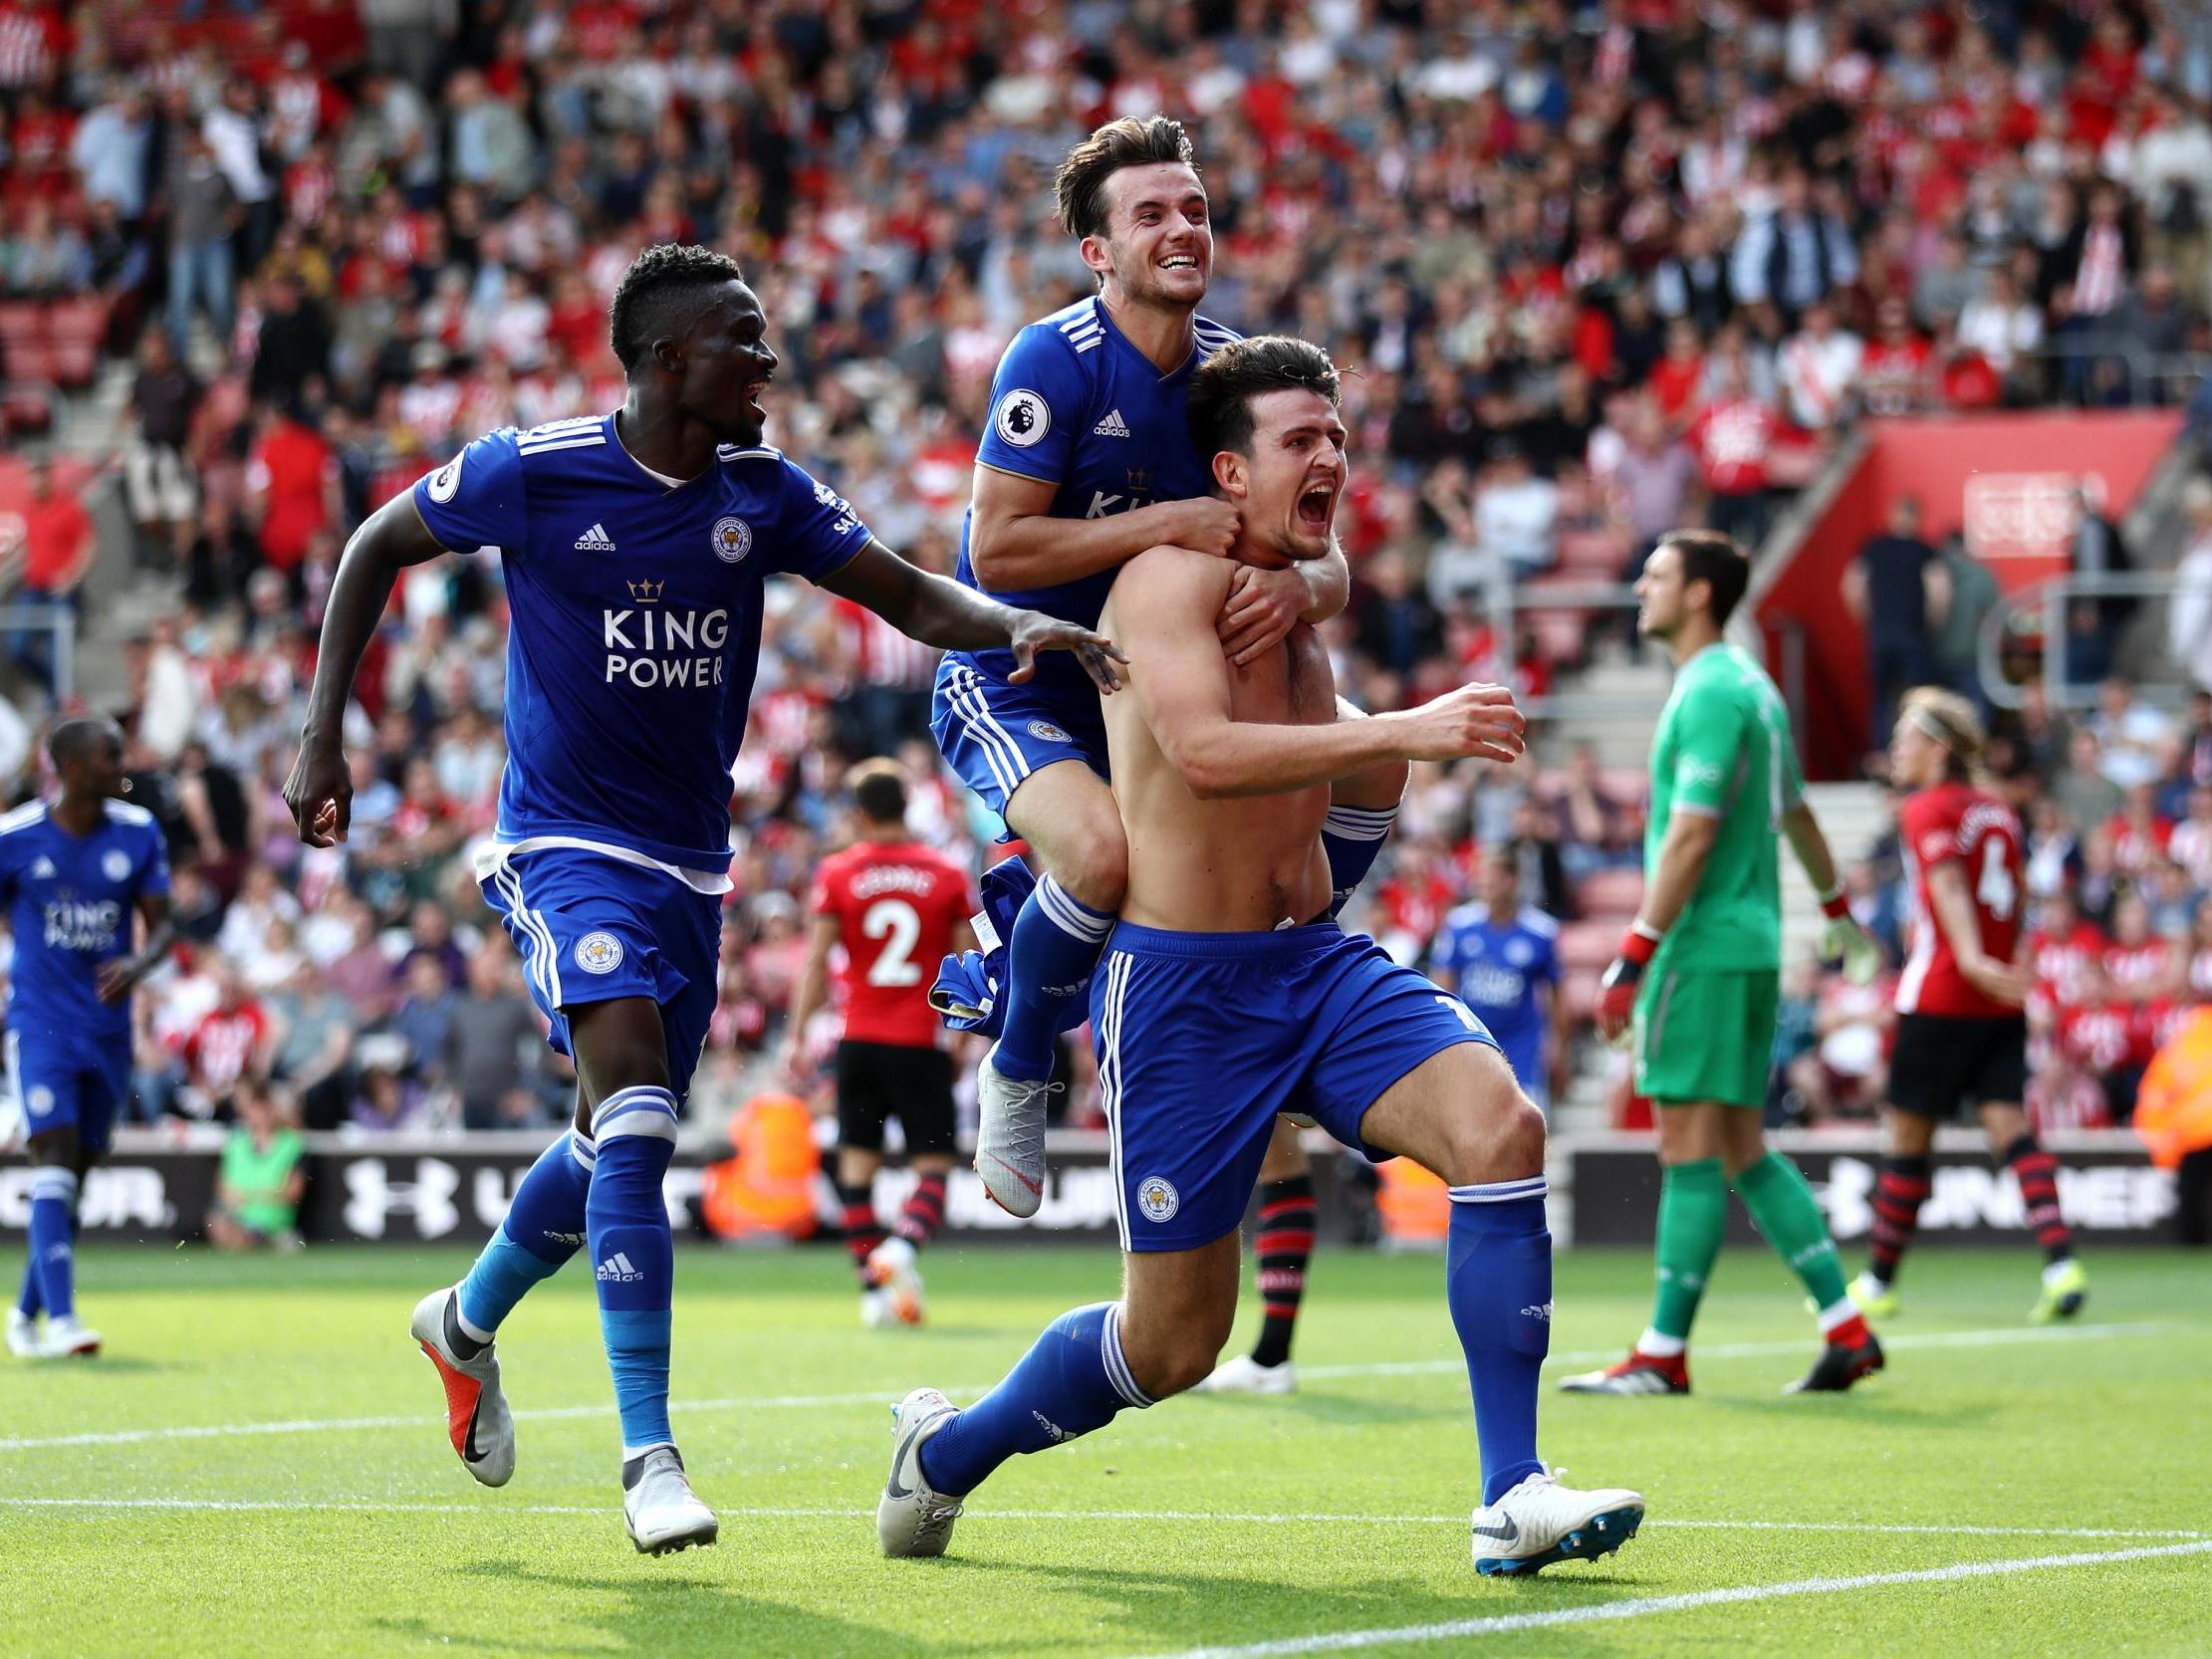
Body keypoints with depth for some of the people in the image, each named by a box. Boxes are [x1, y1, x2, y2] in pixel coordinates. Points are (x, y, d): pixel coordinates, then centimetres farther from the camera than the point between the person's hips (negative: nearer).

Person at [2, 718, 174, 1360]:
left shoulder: (138, 833, 1)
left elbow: (161, 925, 2)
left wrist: (138, 964, -19)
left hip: (108, 1029, 4)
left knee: (76, 1174, 9)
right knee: (55, 1155, -19)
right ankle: (61, 1318, -26)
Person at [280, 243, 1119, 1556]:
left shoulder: (763, 493, 0)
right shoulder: (532, 474, -11)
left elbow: (912, 596, -3)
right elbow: (378, 547, 3)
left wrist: (1022, 625, -24)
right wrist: (324, 734, -1)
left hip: (691, 859, 6)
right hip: (567, 845, -6)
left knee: (622, 1142, 15)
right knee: (636, 1116, -23)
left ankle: (468, 1325, 43)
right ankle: (650, 1457, -21)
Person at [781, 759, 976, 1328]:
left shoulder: (836, 874, 0)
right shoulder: (948, 875, 0)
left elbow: (816, 960, -4)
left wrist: (797, 1036, -1)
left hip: (859, 1039, 1)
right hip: (922, 1041, -1)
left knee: (858, 1158, 8)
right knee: (933, 1163, 3)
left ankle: (873, 1287, 2)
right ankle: (903, 1245, -25)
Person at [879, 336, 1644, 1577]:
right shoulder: (1173, 580, -11)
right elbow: (1203, 752, -31)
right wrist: (1403, 733, -37)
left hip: (1317, 960, 7)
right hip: (1182, 985, -7)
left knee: (1500, 1124, -22)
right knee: (1172, 1345, 2)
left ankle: (1514, 1499, -21)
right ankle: (946, 1451, 31)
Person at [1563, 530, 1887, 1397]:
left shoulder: (1713, 693, -14)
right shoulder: (1749, 686, 17)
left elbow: (1690, 836, -21)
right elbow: (1796, 811, 29)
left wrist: (1633, 957, -22)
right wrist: (1838, 910, 42)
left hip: (1705, 946, -10)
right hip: (1749, 943, 10)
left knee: (1693, 1148, -7)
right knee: (1742, 1152, 11)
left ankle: (1664, 1354, -6)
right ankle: (1847, 1329, 11)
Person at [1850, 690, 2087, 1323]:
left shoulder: (1926, 810, -6)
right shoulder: (1998, 812, 14)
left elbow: (1949, 884, -21)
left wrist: (1971, 959, -33)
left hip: (1939, 999, -6)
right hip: (2002, 1005, 6)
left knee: (1909, 1138, 4)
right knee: (2009, 1126, -3)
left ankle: (1878, 1282, 13)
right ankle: (2062, 1263, -21)